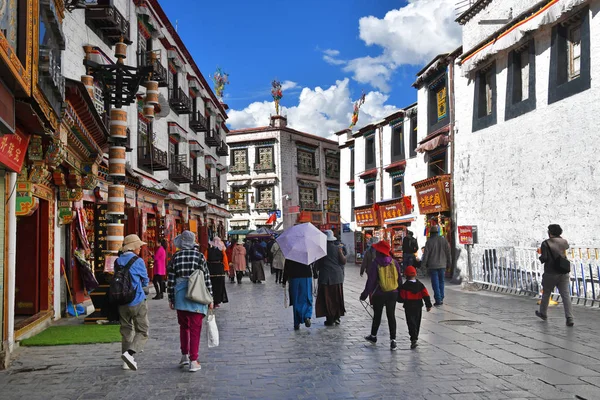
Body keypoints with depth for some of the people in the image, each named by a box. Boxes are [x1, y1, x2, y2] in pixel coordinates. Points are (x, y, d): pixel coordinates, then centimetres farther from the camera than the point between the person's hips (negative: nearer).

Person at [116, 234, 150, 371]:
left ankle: (126, 361, 16)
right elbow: (145, 281, 0)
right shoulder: (138, 261, -10)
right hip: (137, 301, -6)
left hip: (122, 302, 6)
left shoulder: (118, 261, 6)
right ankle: (129, 353, -18)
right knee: (142, 331, 2)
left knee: (126, 330, 14)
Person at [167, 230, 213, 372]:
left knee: (183, 326, 19)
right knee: (195, 328, 1)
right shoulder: (199, 256, -4)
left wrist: (170, 298, 12)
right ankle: (193, 361, 0)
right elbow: (206, 278, -3)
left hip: (180, 295, 2)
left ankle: (184, 355, 25)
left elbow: (171, 280, 2)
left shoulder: (175, 257, 1)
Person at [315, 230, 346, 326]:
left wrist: (317, 271, 17)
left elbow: (318, 263, -1)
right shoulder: (337, 249, -3)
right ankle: (337, 317, 14)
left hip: (325, 277, -2)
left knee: (327, 299, 3)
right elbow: (343, 261, -3)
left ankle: (330, 319, 2)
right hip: (337, 276, 2)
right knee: (337, 298, 13)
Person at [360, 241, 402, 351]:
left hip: (379, 294, -3)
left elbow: (371, 281, -13)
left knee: (377, 315, 14)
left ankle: (373, 336, 33)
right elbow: (399, 279, 6)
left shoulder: (375, 264, -14)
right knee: (391, 316, 6)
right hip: (393, 294, 3)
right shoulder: (394, 262, -2)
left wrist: (365, 294, -4)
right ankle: (393, 340, 0)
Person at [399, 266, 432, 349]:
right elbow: (426, 295, 1)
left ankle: (414, 339, -20)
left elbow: (402, 298, -12)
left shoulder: (404, 286, -10)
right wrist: (428, 305, 7)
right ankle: (415, 338, 25)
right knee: (417, 323, 17)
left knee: (411, 323, -6)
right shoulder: (420, 284, 3)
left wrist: (399, 299, 10)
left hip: (409, 308, -4)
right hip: (418, 307, 4)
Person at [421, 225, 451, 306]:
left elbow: (426, 254, -8)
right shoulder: (444, 240, 0)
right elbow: (448, 253, 4)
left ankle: (438, 300, -3)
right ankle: (441, 298, 17)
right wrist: (449, 263, 14)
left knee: (435, 283, 1)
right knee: (441, 281, 16)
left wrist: (424, 263, 4)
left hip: (433, 266, -3)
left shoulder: (429, 242, -10)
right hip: (442, 265, 3)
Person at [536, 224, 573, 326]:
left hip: (551, 273, -3)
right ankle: (569, 318, -10)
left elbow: (544, 258, -16)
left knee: (546, 293, 16)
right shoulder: (564, 242, 3)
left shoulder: (546, 243, -11)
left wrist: (540, 257, 5)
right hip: (564, 273, 3)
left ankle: (543, 313, 33)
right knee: (566, 295, 0)